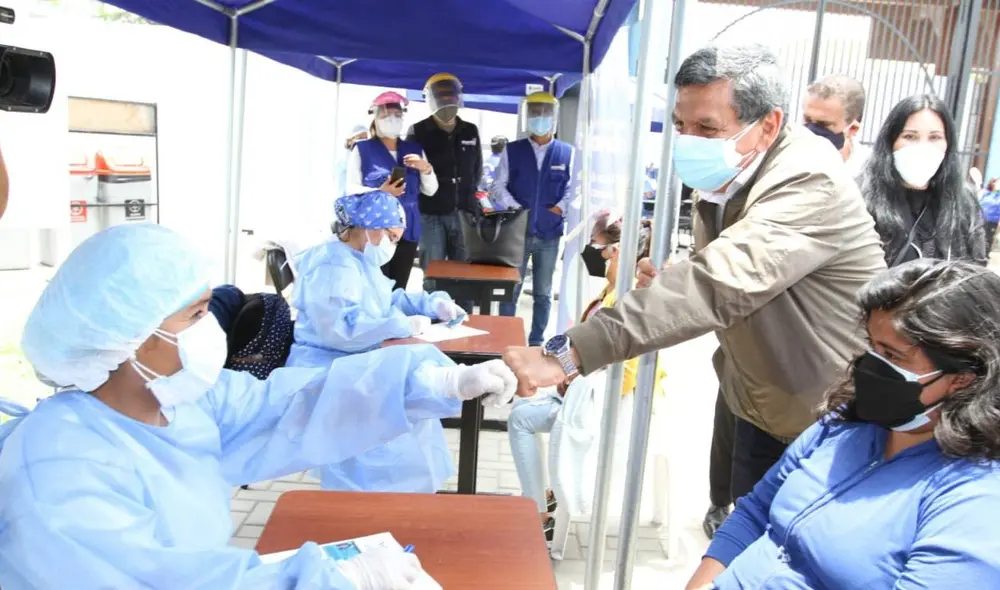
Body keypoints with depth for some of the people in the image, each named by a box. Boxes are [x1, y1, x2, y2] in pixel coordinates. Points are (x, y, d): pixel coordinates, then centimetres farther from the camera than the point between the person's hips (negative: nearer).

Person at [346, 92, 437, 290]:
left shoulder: (414, 150, 14)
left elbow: (430, 190, 12)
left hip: (407, 229, 4)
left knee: (398, 290, 5)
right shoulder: (362, 149, 3)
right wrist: (380, 193, -21)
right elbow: (352, 189, -4)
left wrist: (425, 168, -8)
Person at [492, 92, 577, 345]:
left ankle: (536, 342, 20)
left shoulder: (567, 153, 3)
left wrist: (558, 209, -11)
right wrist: (515, 208, -10)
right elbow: (498, 186, 3)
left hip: (549, 234, 0)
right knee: (510, 290, 4)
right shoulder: (512, 150, 4)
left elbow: (572, 189, 3)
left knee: (543, 293, 9)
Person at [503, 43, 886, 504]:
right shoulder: (722, 177, -2)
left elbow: (719, 282, -43)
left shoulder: (810, 184, -28)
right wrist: (667, 285, -15)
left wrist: (567, 353, -49)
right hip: (762, 410, 7)